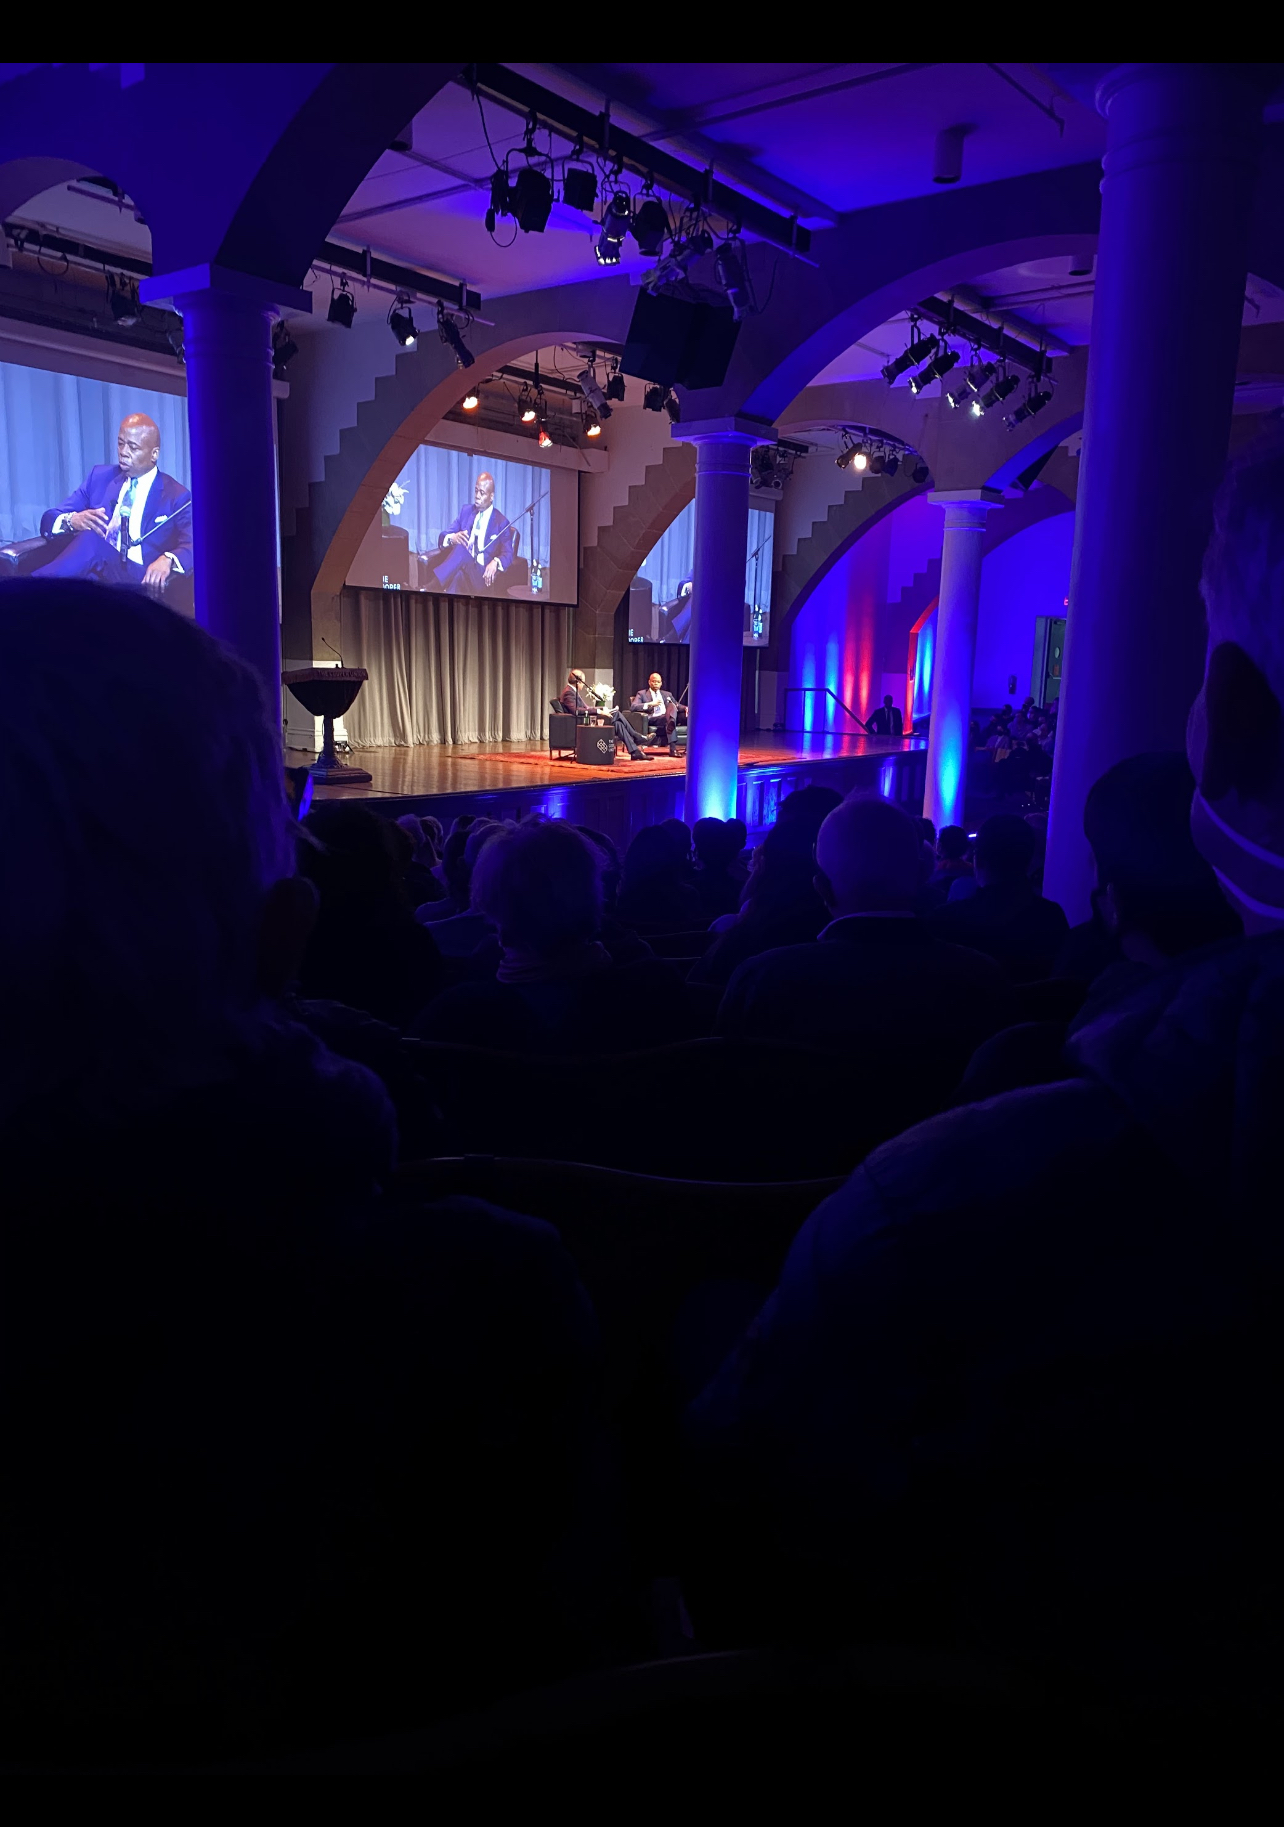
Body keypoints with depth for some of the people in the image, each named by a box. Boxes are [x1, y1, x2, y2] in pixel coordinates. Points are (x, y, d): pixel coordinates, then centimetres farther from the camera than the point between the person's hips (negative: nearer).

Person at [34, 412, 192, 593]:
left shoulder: (177, 496, 8)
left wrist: (167, 560, -30)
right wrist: (71, 521, -10)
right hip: (91, 572, 3)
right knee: (90, 533, -33)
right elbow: (48, 520, 15)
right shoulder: (100, 476, 18)